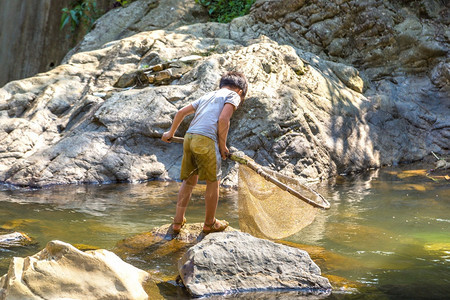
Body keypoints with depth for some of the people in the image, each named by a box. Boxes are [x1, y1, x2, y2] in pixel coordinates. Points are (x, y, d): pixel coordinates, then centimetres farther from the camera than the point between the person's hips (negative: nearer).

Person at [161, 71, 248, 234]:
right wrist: (222, 146, 2)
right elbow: (223, 119, -7)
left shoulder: (207, 96, 29)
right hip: (205, 139, -7)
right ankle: (210, 223, 21)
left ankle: (178, 221, 20)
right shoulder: (233, 95, 10)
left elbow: (181, 112, 29)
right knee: (213, 182, 9)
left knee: (189, 180, 19)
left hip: (189, 137, 7)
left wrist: (171, 133, 43)